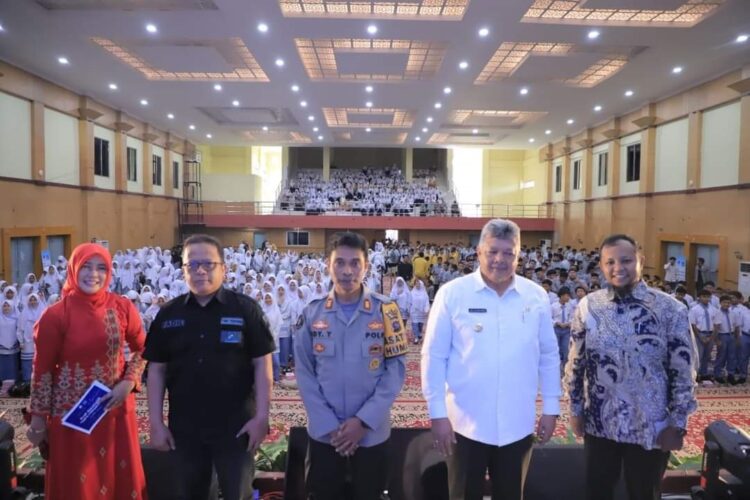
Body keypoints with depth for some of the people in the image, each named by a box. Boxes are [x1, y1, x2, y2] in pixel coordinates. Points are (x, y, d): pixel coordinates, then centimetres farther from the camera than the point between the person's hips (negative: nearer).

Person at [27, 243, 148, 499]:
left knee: (120, 477, 13)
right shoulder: (55, 315, -10)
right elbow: (43, 369, -4)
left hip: (116, 409, 2)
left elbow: (142, 350, 7)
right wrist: (37, 418, 0)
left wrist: (129, 382, -7)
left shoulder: (122, 307, -3)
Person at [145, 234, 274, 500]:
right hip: (185, 427, 3)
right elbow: (157, 370, 5)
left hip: (235, 425, -3)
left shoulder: (245, 309, -8)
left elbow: (262, 364, -7)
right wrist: (156, 422, 2)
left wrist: (261, 417, -11)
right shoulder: (169, 314, 1)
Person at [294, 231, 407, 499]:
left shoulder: (385, 310, -7)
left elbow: (396, 369, -7)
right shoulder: (312, 313, -4)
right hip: (323, 433, 1)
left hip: (372, 433, -1)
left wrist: (364, 420, -13)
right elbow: (304, 374, -2)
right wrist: (328, 425, -9)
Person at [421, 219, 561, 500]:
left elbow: (549, 355, 7)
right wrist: (438, 413, -8)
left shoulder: (536, 296, -1)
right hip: (466, 425, -2)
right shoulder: (452, 293, -10)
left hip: (517, 426, 3)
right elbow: (434, 356, -7)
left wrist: (551, 408, 6)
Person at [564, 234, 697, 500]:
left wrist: (677, 424, -6)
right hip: (599, 423, 2)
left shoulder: (670, 309, -11)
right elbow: (575, 364, 2)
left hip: (651, 427, -1)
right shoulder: (588, 306, -6)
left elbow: (684, 372, -6)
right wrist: (575, 410, 3)